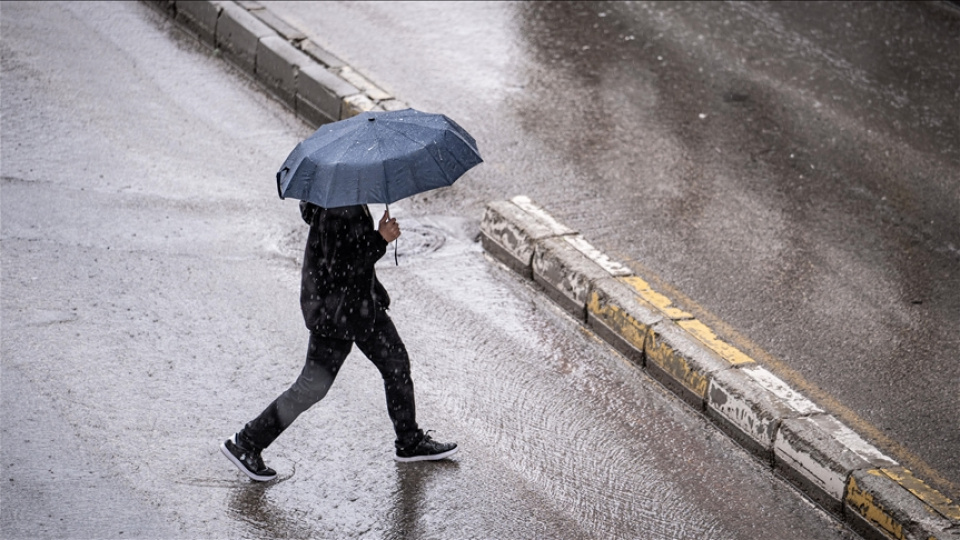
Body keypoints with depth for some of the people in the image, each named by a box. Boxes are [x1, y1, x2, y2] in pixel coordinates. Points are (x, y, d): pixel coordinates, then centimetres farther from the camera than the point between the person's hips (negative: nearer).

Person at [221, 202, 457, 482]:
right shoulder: (336, 211, -28)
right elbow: (340, 268, -30)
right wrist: (380, 240, -26)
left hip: (362, 303, 10)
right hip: (335, 309, -10)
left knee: (396, 363, 16)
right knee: (312, 387, -3)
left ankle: (410, 442, 33)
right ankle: (245, 444, 9)